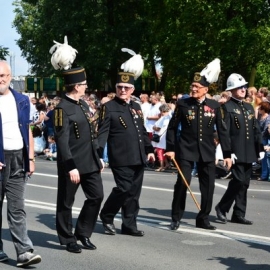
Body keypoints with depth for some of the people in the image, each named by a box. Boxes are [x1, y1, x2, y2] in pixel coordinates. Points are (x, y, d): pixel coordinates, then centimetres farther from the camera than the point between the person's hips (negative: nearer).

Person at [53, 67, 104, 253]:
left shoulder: (83, 104, 12)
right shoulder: (63, 108, -15)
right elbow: (62, 141, -20)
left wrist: (98, 157, 17)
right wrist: (71, 167, -24)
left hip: (90, 162, 8)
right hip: (72, 164, -8)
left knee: (97, 196, 9)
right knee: (66, 202, 5)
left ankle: (83, 233, 22)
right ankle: (68, 240, 17)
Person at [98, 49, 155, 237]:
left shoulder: (136, 106, 15)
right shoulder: (109, 107, -4)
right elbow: (102, 132, -10)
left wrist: (149, 149, 20)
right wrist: (98, 154, -19)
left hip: (138, 157, 7)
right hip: (121, 158, -7)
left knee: (134, 192, 8)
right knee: (124, 189, -9)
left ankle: (129, 225, 16)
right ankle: (107, 216, 13)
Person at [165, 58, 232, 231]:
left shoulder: (215, 106, 1)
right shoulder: (183, 104, -2)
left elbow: (222, 131, 4)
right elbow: (172, 127, 3)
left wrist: (227, 154, 2)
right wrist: (170, 148, -4)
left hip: (207, 152, 2)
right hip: (186, 150, -2)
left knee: (208, 186, 4)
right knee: (182, 183, -9)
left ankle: (203, 219, 18)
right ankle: (176, 218, 4)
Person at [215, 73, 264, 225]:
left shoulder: (250, 108, 17)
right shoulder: (227, 107, -4)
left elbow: (256, 130, 17)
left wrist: (260, 148, 9)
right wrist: (228, 151, -17)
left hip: (249, 153, 7)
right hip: (236, 153, -7)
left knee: (244, 183, 8)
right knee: (239, 180, -12)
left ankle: (239, 214, 14)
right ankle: (222, 208, 4)